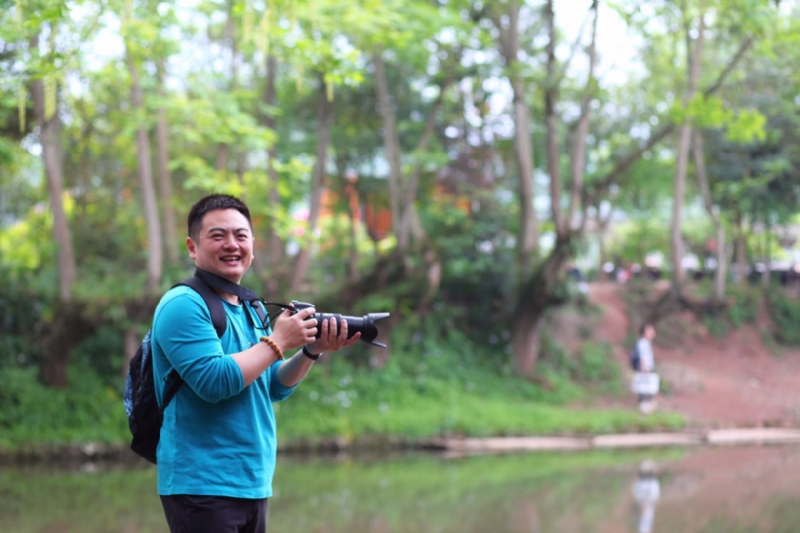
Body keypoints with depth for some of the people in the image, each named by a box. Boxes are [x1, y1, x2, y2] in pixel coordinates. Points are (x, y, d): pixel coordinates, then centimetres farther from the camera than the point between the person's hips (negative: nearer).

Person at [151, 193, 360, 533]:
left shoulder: (252, 310, 16)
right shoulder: (184, 306, -12)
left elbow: (274, 387, 17)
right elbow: (213, 382, -23)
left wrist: (313, 350, 1)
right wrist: (278, 342, -16)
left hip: (253, 485, 9)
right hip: (202, 486, -9)